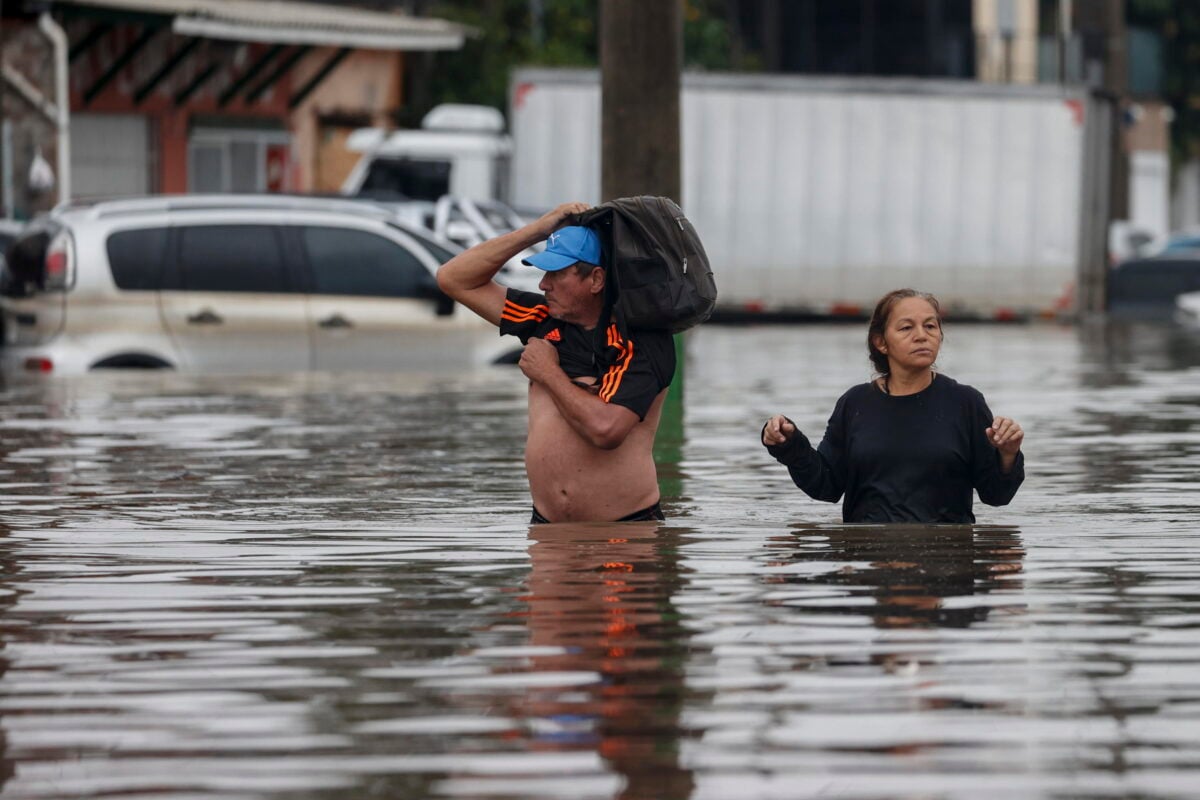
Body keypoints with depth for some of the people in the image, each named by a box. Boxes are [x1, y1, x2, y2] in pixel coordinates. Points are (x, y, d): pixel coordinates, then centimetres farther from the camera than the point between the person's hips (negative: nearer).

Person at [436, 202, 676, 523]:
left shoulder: (643, 341, -8)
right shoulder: (545, 319, 11)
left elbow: (605, 429, -23)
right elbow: (454, 279, 16)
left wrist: (549, 374, -5)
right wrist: (536, 231, 6)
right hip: (547, 524, 5)